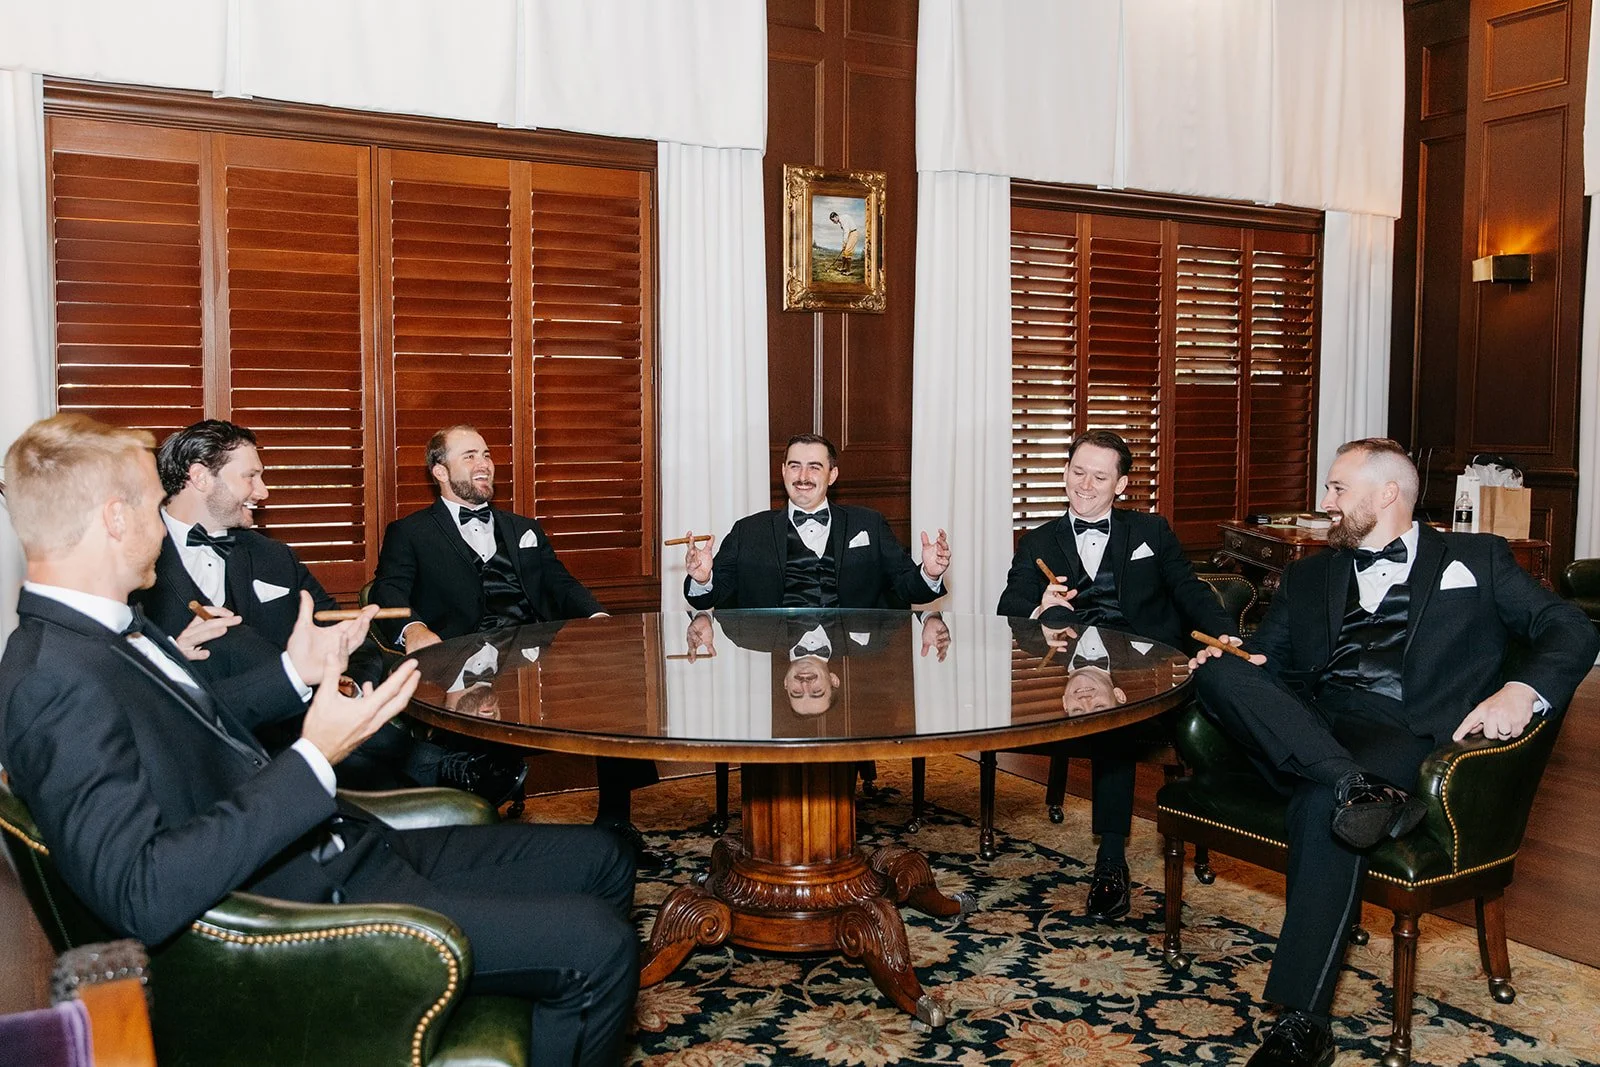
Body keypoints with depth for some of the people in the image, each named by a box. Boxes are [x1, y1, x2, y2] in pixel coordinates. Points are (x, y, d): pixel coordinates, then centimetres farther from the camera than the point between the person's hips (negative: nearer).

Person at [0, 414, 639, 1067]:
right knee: (596, 946, -16)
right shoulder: (53, 682, -23)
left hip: (346, 849, 10)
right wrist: (315, 760, -32)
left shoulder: (112, 630, 8)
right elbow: (142, 897, -32)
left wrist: (295, 672, 21)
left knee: (600, 861, 10)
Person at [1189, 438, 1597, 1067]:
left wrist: (1522, 691, -13)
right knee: (1218, 673, -24)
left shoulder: (1476, 559, 19)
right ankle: (1361, 790, -37)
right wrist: (1224, 665, -3)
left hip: (1407, 738, -4)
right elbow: (1268, 665, 23)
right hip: (1308, 736, 4)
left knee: (1321, 803, -37)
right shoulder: (1308, 577, 28)